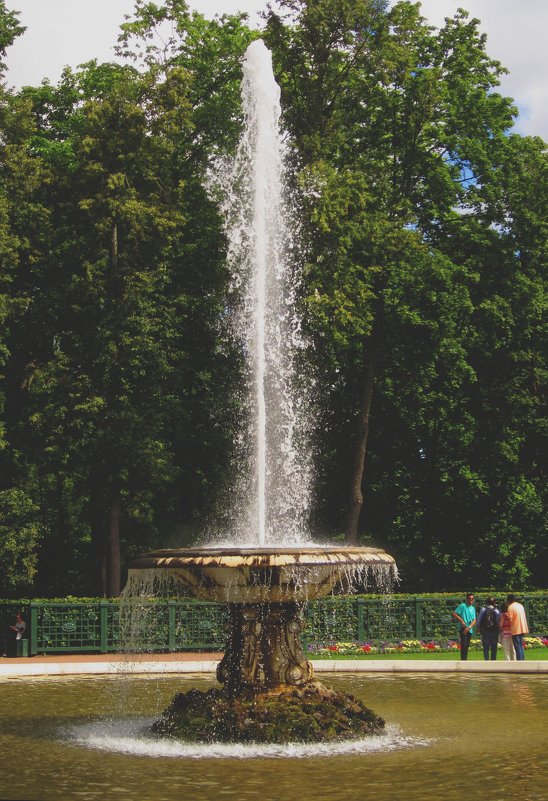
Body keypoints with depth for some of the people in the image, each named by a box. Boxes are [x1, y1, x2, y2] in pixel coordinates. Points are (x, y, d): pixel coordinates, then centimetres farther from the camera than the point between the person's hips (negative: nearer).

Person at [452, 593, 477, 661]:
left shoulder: (473, 608, 17)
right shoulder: (462, 606, 0)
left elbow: (474, 620, 9)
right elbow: (454, 614, -8)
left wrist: (469, 627, -8)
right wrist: (461, 620, -16)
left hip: (470, 630, 6)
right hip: (463, 628, -6)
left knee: (467, 645, 9)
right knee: (464, 644, -14)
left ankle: (465, 661, 15)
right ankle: (463, 661, -18)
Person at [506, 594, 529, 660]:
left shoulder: (510, 607, -11)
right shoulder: (521, 605, 11)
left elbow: (510, 620, -15)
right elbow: (523, 617, 16)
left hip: (515, 630, -7)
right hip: (522, 629, 7)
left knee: (517, 647, -4)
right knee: (521, 646, 15)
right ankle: (522, 661, 16)